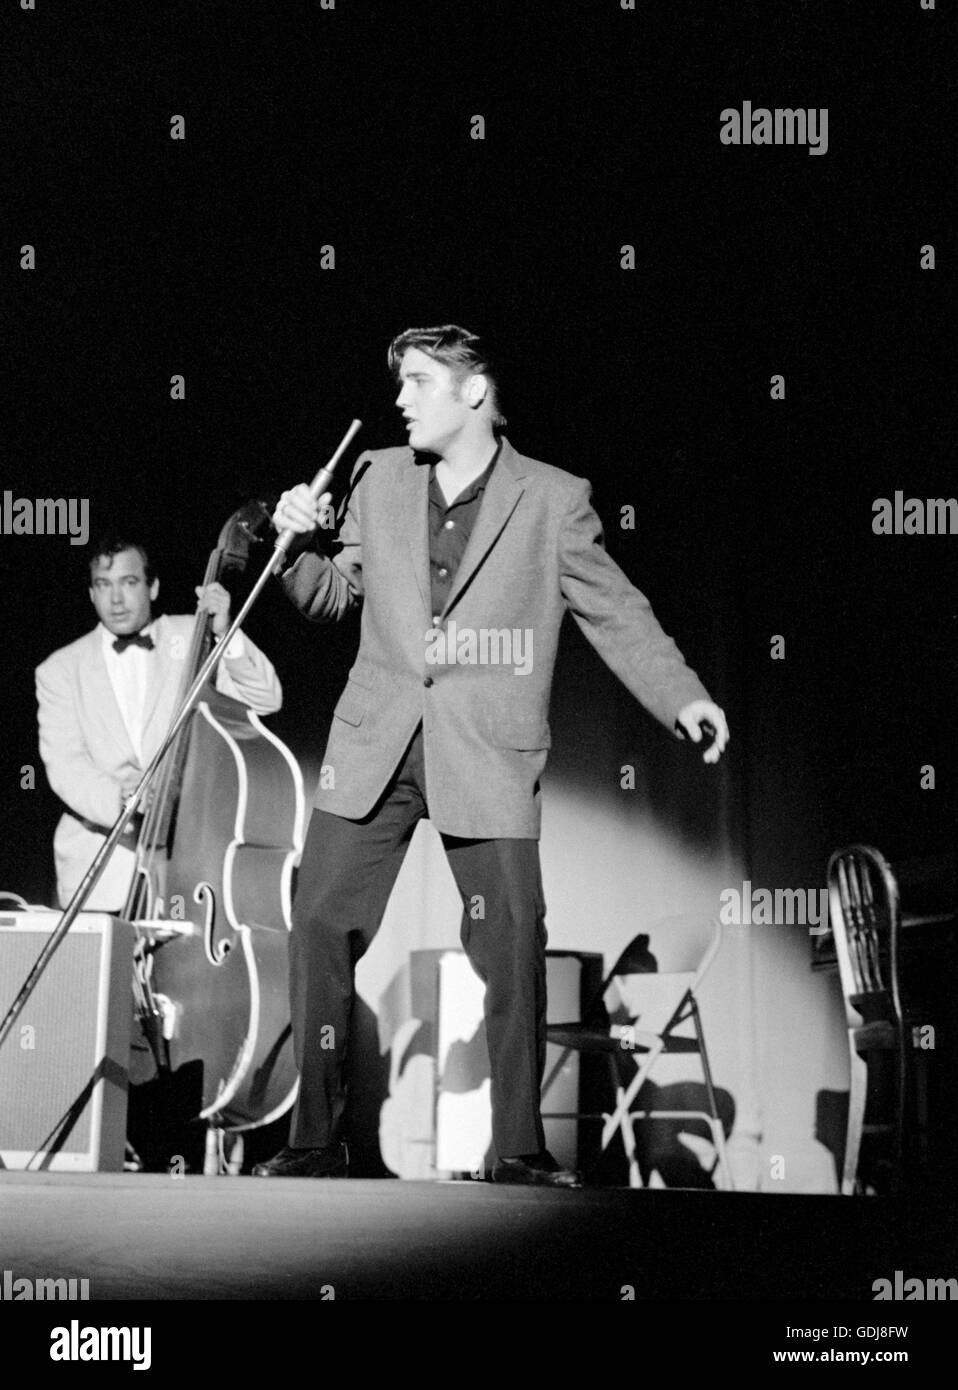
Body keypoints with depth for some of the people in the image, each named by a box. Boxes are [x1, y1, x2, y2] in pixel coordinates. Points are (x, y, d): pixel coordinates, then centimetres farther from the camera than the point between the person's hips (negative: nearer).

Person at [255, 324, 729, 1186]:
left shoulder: (552, 500, 1)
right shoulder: (378, 479, 12)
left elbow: (616, 612, 3)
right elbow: (333, 596, 19)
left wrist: (683, 697, -10)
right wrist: (302, 543, -1)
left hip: (487, 756, -3)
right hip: (374, 744, 3)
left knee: (513, 946, -7)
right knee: (320, 928, 0)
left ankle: (521, 1149, 6)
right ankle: (316, 1139, 11)